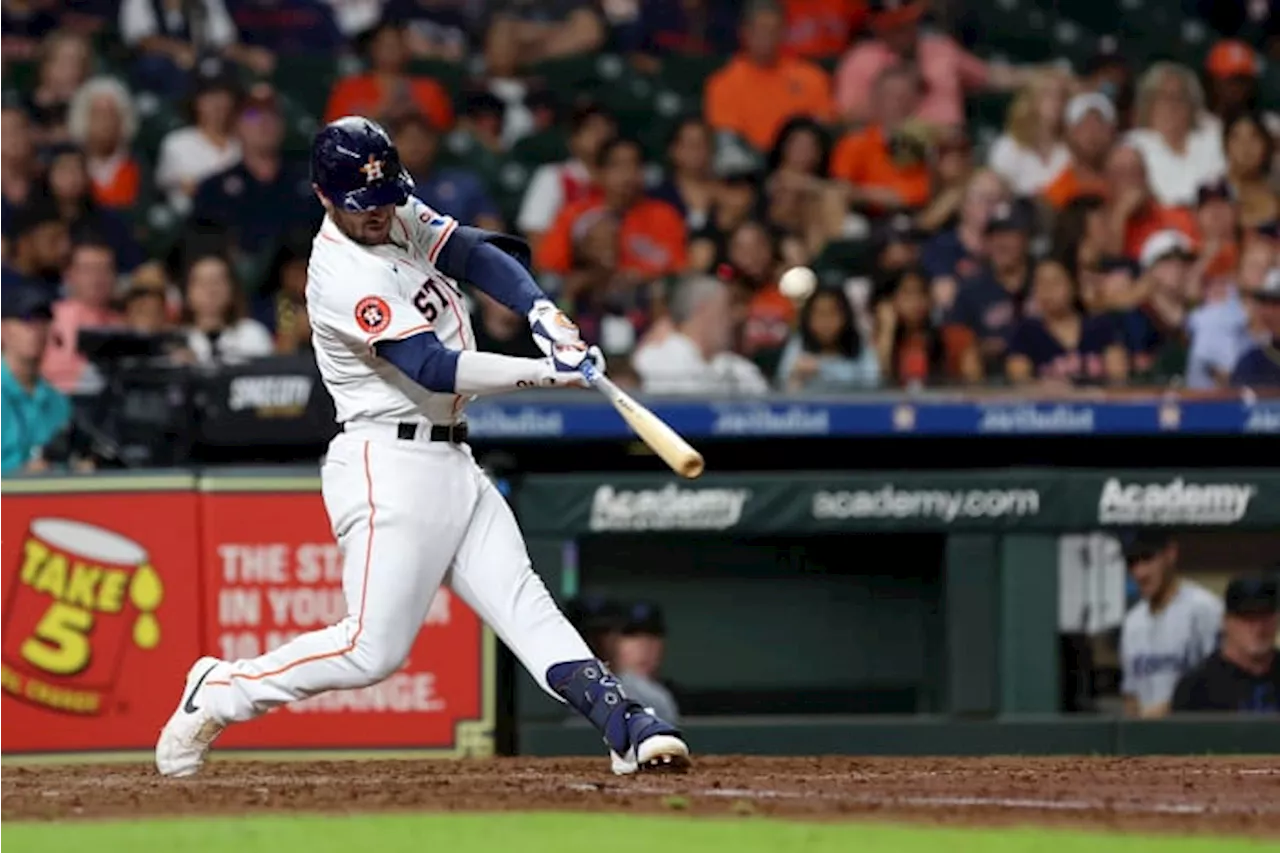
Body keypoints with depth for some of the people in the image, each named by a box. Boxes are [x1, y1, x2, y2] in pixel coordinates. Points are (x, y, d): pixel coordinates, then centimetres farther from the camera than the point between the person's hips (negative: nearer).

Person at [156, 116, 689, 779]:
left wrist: (544, 315, -20)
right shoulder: (341, 276, -18)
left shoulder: (403, 219, 9)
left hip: (451, 463, 8)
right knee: (372, 649, -11)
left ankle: (627, 730, -11)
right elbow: (436, 368, -23)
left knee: (524, 605, -2)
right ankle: (219, 693, 5)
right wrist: (544, 372, -27)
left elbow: (481, 255, -1)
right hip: (390, 468, -8)